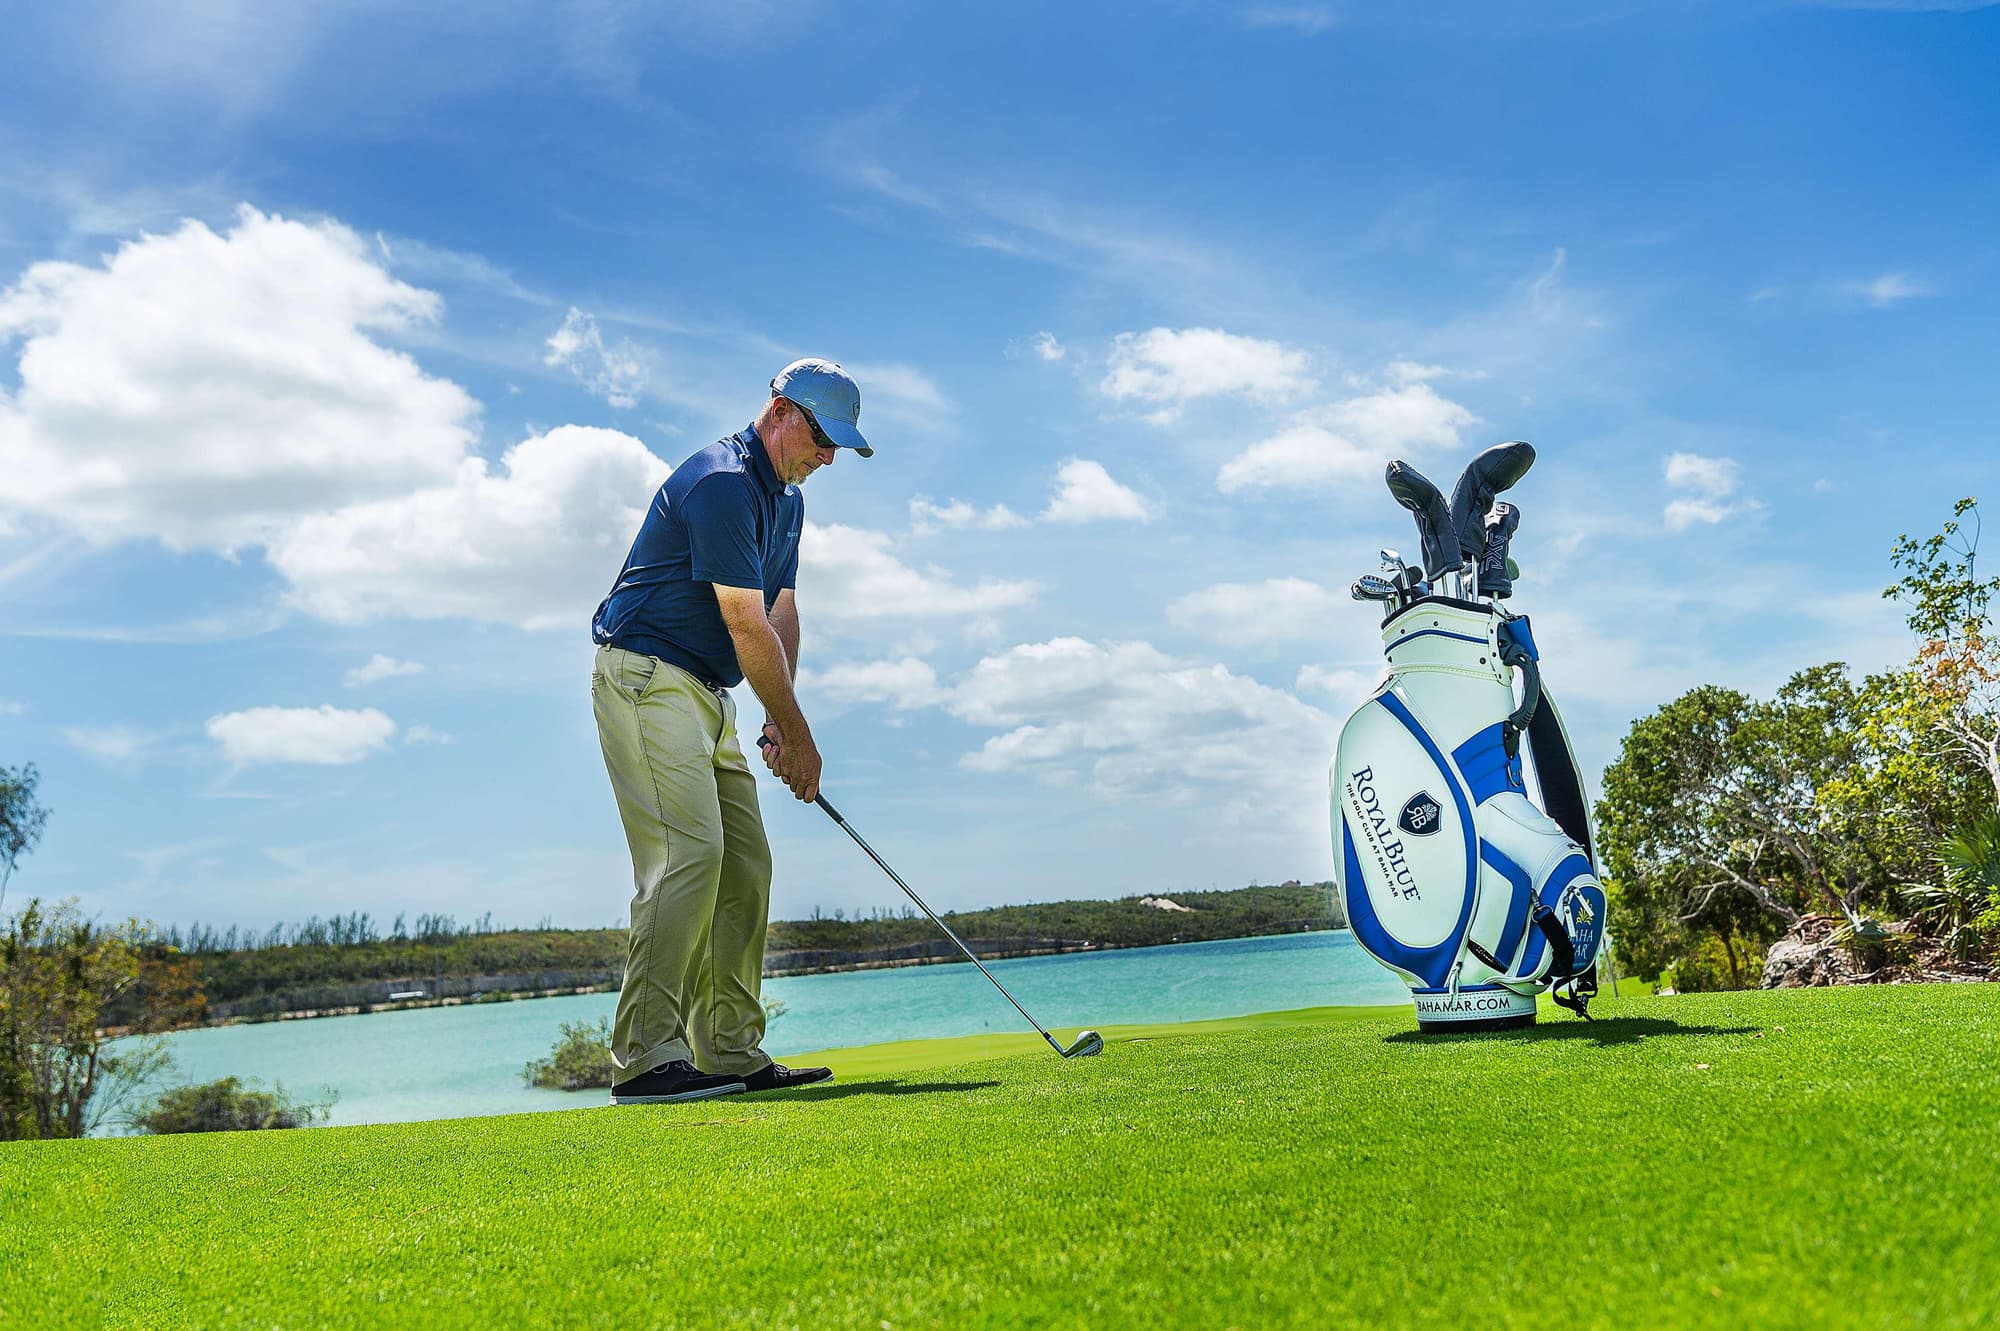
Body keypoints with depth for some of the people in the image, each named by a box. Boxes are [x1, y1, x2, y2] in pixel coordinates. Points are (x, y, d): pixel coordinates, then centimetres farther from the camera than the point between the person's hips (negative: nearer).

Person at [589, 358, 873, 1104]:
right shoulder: (721, 483, -17)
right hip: (645, 678, -10)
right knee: (687, 852, -19)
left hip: (705, 695, 10)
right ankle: (646, 1058, -16)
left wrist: (781, 723, 1)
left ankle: (731, 1054, 10)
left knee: (744, 867, 6)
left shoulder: (785, 500, 16)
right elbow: (747, 629, -18)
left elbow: (781, 616, 13)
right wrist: (797, 734, -11)